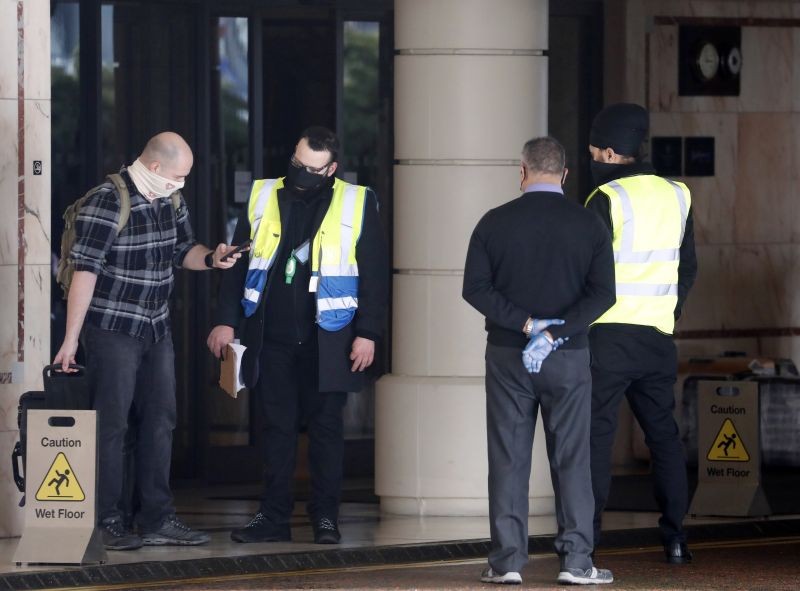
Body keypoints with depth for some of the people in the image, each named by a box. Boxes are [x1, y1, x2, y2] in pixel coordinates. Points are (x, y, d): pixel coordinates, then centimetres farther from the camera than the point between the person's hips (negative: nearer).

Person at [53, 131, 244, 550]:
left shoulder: (170, 201, 6)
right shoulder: (107, 202, -18)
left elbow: (182, 250, 21)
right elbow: (85, 272, -19)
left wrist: (210, 259, -3)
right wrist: (71, 341, -21)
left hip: (156, 329, 8)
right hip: (112, 331, -8)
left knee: (160, 422, 11)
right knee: (111, 426, -2)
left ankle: (158, 520, 18)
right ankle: (109, 523, 6)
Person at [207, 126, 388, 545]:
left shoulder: (356, 204, 2)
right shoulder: (263, 198, 9)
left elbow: (374, 275, 1)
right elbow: (237, 264, 11)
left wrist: (367, 334, -5)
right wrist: (226, 321, 4)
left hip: (327, 340, -2)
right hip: (271, 337, 2)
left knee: (326, 428, 3)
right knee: (278, 427, 5)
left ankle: (326, 517, 8)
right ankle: (273, 517, 9)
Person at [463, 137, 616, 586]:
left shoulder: (495, 223, -1)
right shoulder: (589, 225, -1)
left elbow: (475, 288, -7)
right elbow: (603, 293, -9)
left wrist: (526, 324, -9)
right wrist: (551, 334, -13)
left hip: (507, 358, 0)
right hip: (569, 359, 0)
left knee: (508, 459, 3)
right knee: (571, 459, 4)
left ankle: (508, 560, 1)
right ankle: (576, 560, 0)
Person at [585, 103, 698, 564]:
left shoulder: (607, 199, -10)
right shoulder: (676, 197, 9)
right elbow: (688, 267, 16)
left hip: (609, 335, -5)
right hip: (658, 336, 5)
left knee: (596, 435, -3)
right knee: (664, 434, 11)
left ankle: (586, 538, -7)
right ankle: (675, 537, 9)